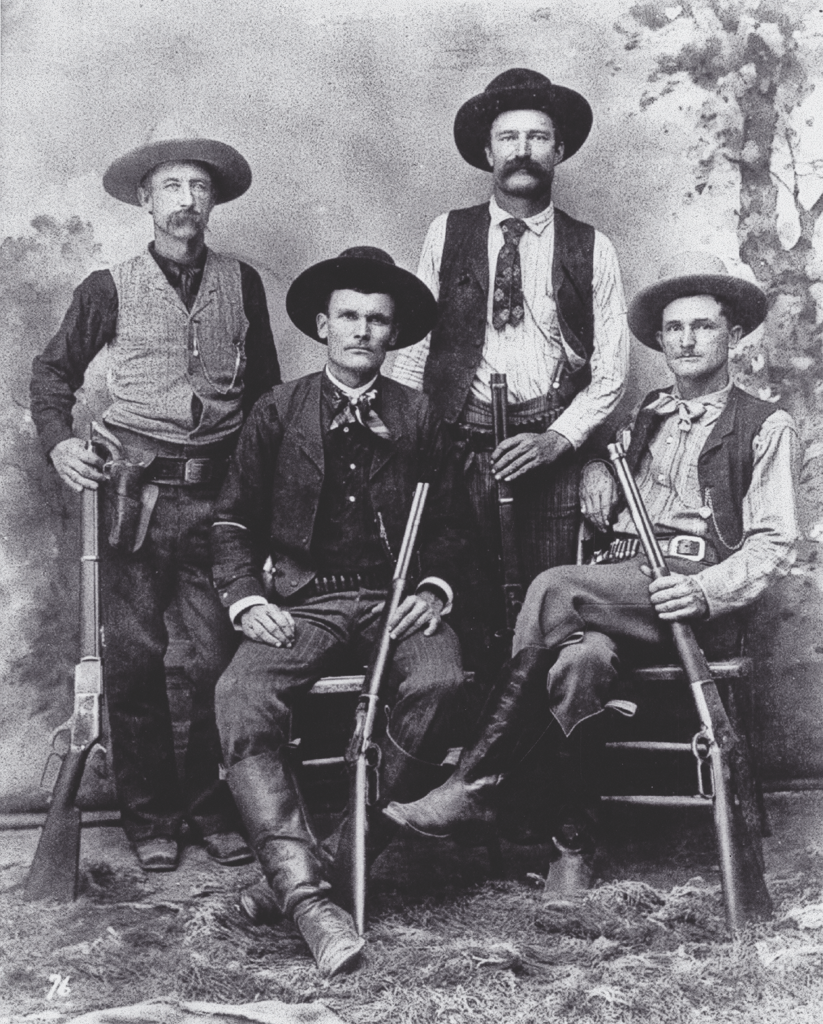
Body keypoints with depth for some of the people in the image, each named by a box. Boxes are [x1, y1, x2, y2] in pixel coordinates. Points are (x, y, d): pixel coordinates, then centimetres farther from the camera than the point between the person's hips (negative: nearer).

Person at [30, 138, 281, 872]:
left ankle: (213, 808, 15)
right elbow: (54, 371, 14)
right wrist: (58, 439, -3)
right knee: (135, 658, 2)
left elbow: (265, 385, 16)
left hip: (221, 490, 1)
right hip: (137, 492, -1)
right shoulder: (111, 288, 5)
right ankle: (150, 817, 15)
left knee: (225, 656, -1)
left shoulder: (242, 283, 10)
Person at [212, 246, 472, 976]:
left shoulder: (417, 415, 11)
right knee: (241, 699, -29)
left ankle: (343, 850, -17)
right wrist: (246, 598, -6)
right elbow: (234, 519, 9)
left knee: (440, 682, -32)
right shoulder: (279, 411, 9)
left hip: (395, 598, 0)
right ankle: (306, 891, -30)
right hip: (303, 600, 0)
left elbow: (451, 520, 15)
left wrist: (435, 588, -3)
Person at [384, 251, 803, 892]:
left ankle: (477, 785, -23)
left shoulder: (767, 427, 8)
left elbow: (773, 544, 0)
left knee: (554, 588, -30)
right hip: (620, 589, 4)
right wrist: (596, 470, 12)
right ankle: (575, 846, -22)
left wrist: (704, 592, -19)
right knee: (578, 660, -32)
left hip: (700, 603, -4)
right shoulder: (645, 418, 25)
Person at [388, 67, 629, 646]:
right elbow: (415, 343, 9)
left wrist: (557, 439, -6)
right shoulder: (447, 234, 9)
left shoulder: (593, 250, 7)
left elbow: (611, 370, 6)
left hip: (551, 452, 0)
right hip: (458, 445, 0)